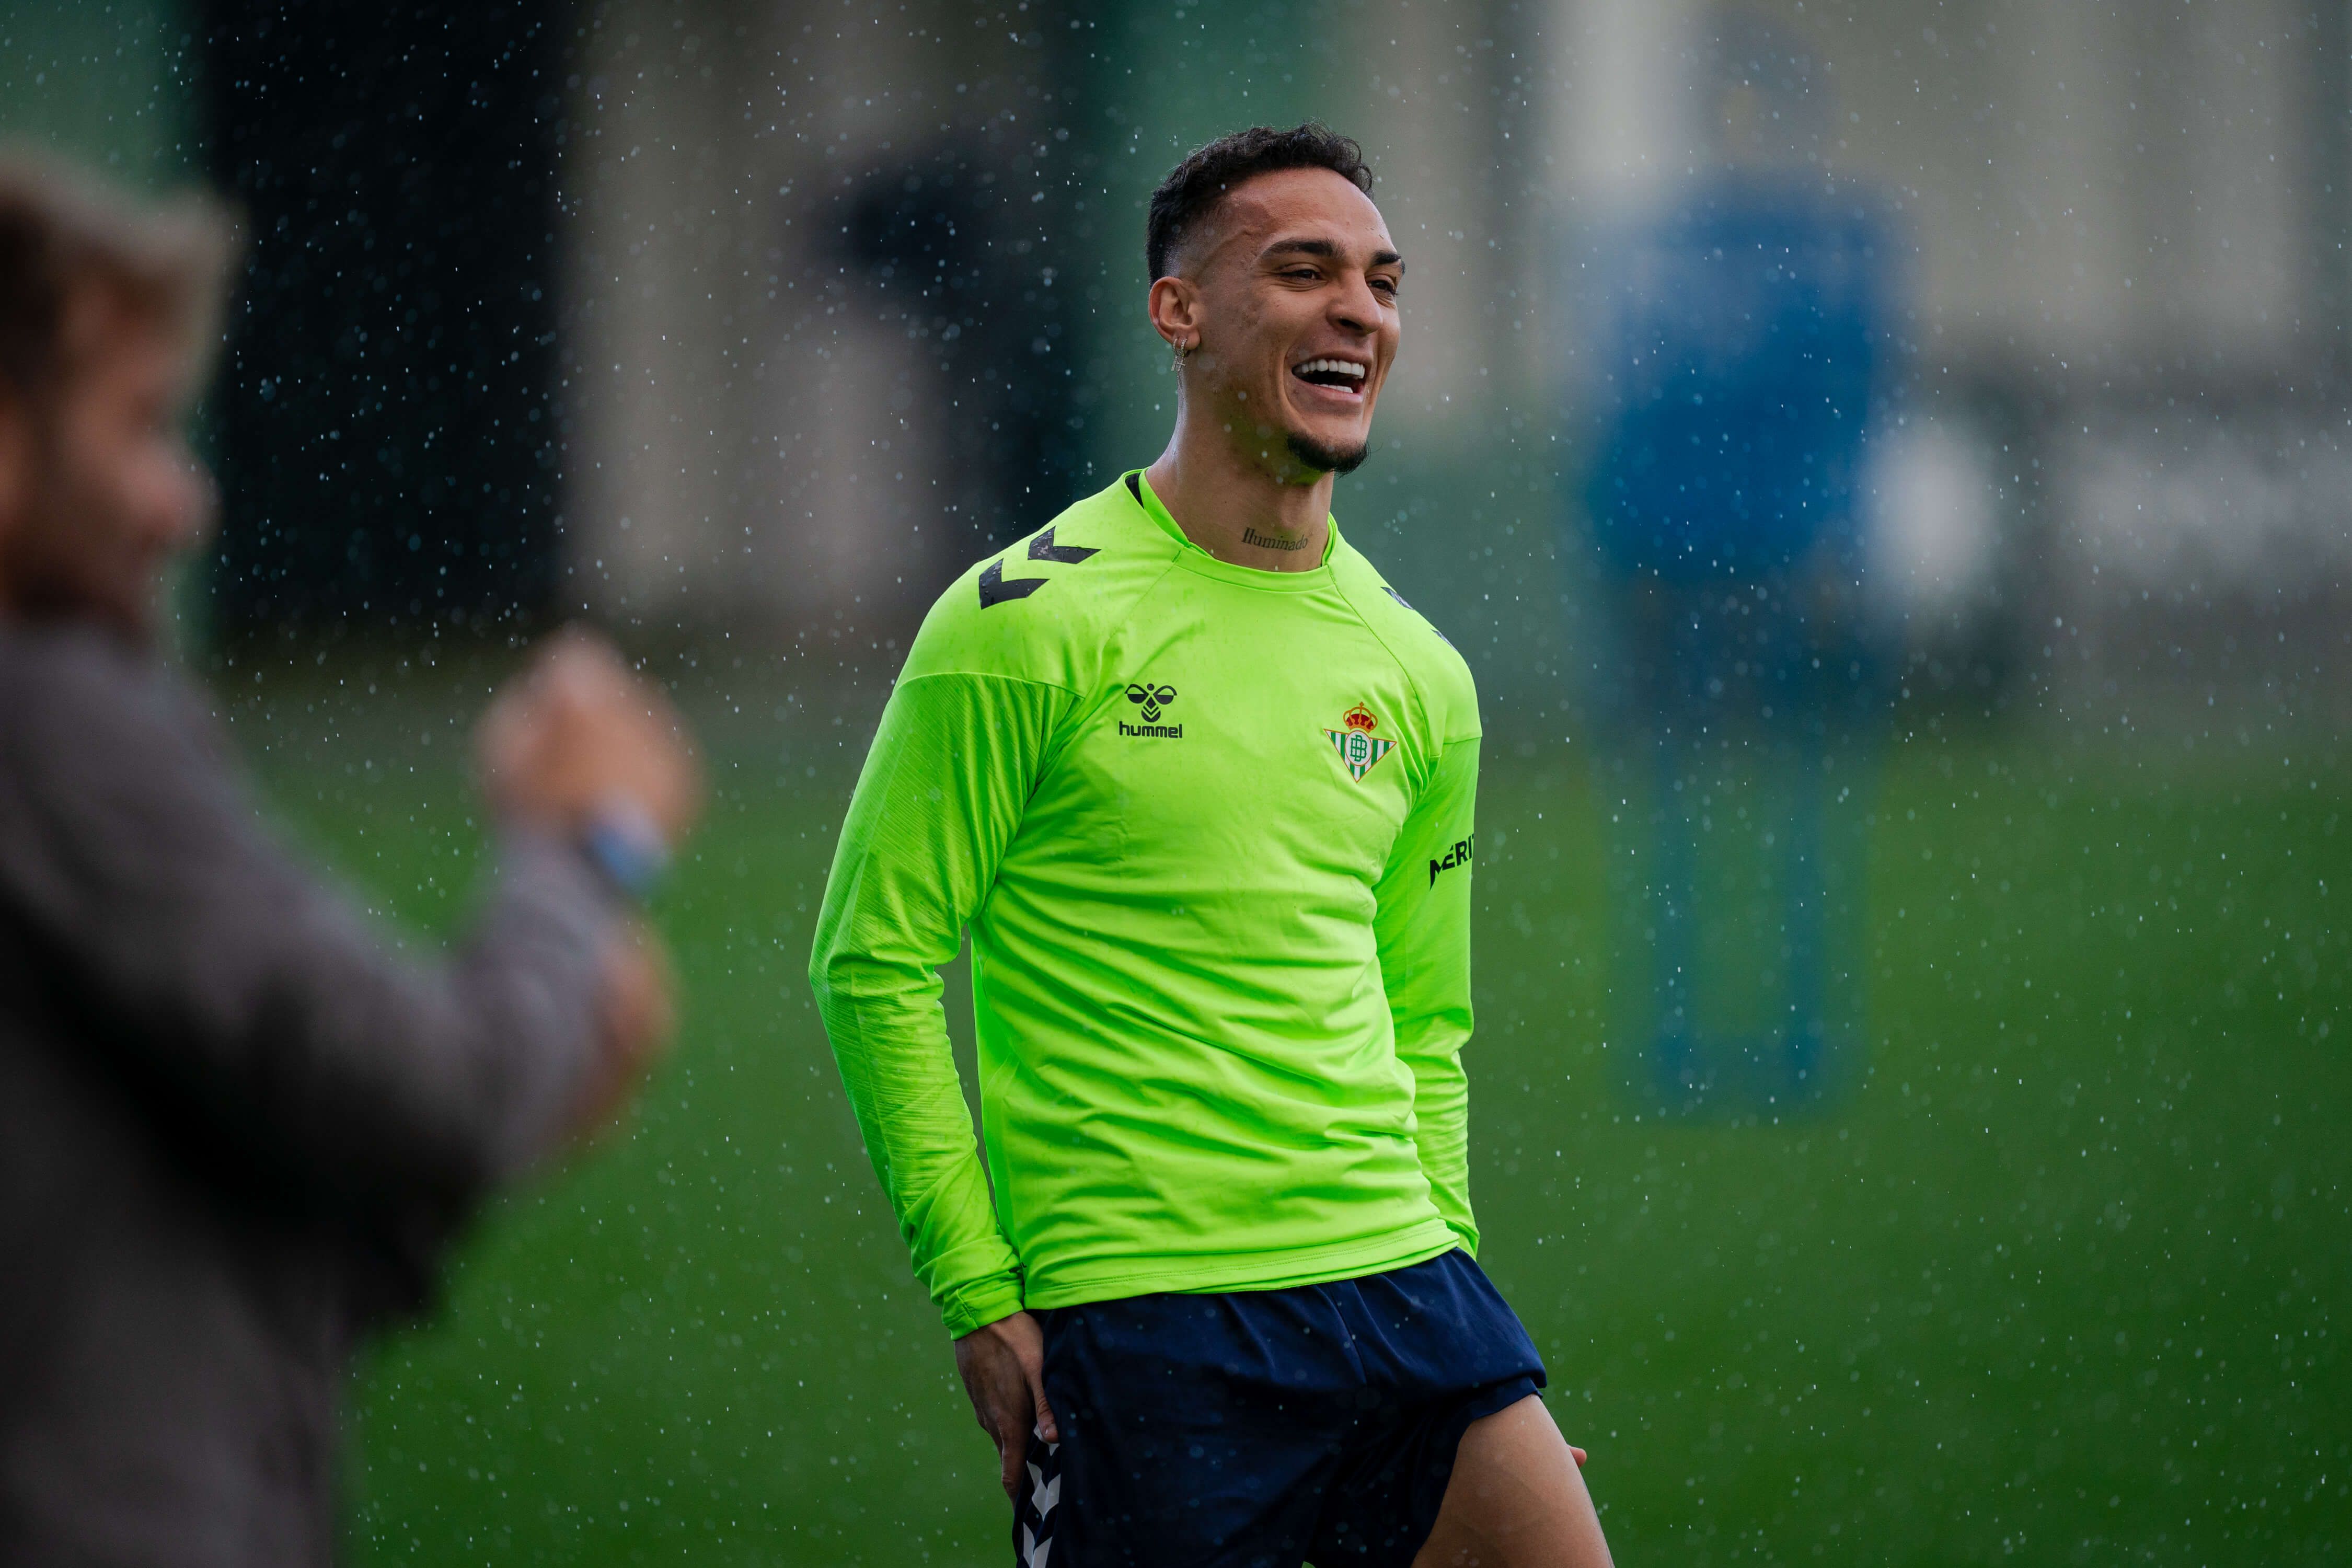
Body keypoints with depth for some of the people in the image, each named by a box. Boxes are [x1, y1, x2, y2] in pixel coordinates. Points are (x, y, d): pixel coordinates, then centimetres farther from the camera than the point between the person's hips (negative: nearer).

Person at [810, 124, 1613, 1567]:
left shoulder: (1420, 677, 13)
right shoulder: (1032, 623, -5)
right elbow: (876, 960, -5)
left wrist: (1432, 1266, 12)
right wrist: (981, 1294, -9)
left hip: (1401, 1284, 5)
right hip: (1140, 1323, -5)